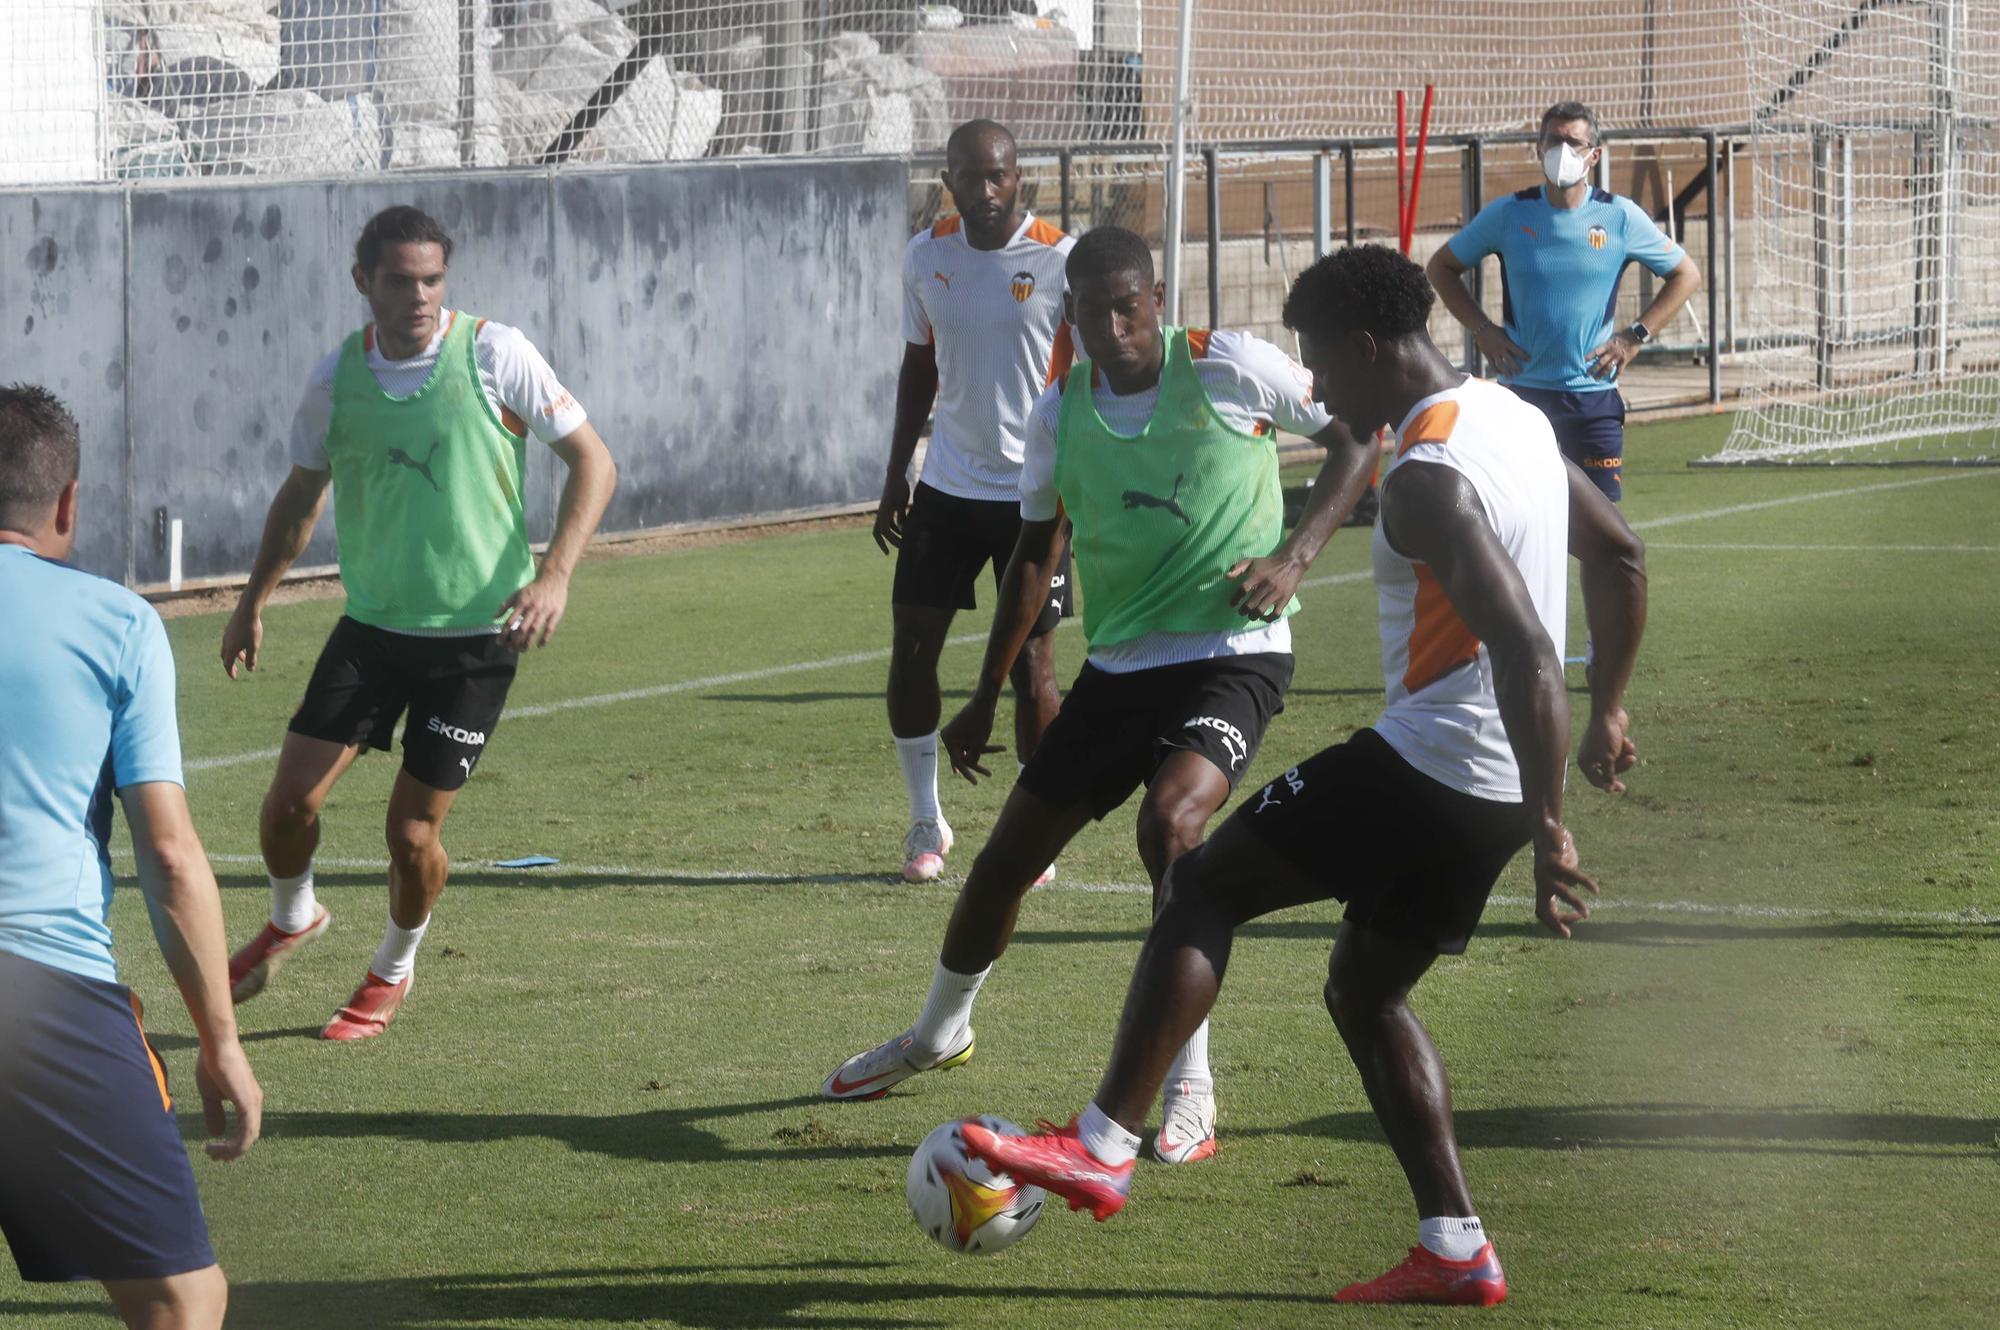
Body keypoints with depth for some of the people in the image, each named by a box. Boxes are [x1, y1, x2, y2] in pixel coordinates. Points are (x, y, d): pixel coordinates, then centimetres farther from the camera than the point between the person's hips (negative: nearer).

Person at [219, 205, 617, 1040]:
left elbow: (593, 463, -7)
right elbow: (302, 493, 17)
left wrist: (554, 576, -18)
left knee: (413, 830, -2)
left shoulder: (494, 354, -11)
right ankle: (292, 918, 27)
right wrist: (254, 601, 16)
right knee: (292, 797, -6)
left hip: (477, 636, -3)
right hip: (371, 626, 3)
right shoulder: (337, 378, -1)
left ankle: (393, 971, 27)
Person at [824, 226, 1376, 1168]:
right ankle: (938, 1034, 41)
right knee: (1006, 857, 10)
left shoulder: (1229, 368, -11)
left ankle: (1189, 1089, -23)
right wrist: (987, 696, 15)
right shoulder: (1060, 416, 2)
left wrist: (1294, 556, -14)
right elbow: (1036, 552, 15)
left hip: (1232, 655, -5)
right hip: (1117, 667, 5)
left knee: (1170, 819, -32)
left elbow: (1357, 437, -1)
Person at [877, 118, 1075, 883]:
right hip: (946, 485, 4)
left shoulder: (1059, 261, -11)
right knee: (912, 644, 1)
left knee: (1030, 663, -3)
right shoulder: (926, 256, 3)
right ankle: (926, 821, 16)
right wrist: (895, 479, 13)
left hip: (1032, 492, -4)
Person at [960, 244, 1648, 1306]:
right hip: (1494, 785, 9)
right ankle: (1455, 1250, 13)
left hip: (1425, 768, -9)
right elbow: (1620, 556, 23)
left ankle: (1102, 1147, -1)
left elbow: (1525, 653, -29)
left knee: (1203, 886, 2)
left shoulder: (1427, 480, -20)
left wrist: (1548, 829, -28)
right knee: (1364, 991, 19)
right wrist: (1607, 712, 27)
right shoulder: (1511, 416, 10)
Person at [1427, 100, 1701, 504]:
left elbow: (1686, 275, 8)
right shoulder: (1508, 214, -1)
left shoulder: (1621, 217, -2)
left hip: (1593, 392, 0)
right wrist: (1482, 329, 0)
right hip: (1521, 389, 0)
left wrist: (1635, 337, -2)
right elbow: (1442, 267, 11)